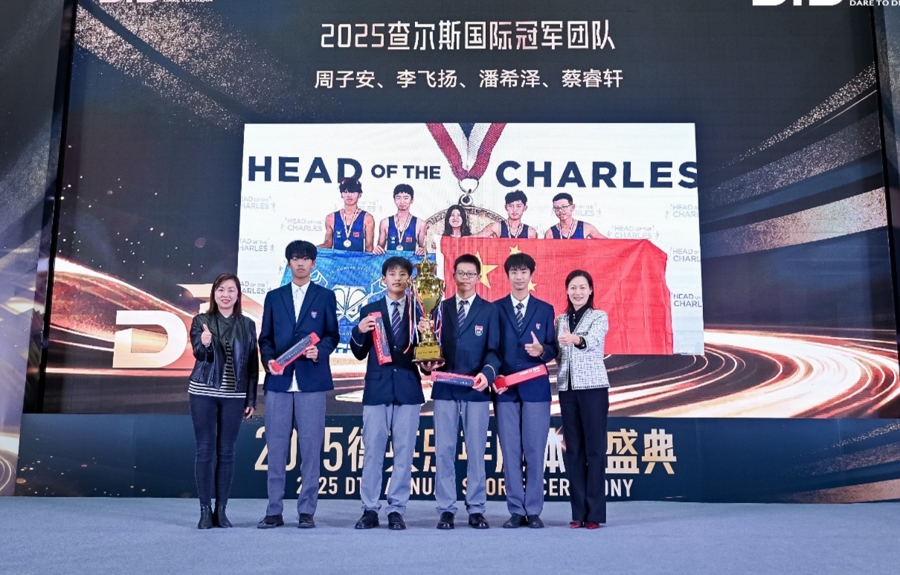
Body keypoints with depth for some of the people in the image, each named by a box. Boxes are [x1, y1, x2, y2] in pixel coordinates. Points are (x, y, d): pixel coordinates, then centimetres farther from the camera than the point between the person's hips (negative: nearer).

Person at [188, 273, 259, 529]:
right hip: (203, 393, -1)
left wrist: (251, 399, 3)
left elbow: (252, 364, 6)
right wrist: (204, 343, -36)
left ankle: (221, 510, 12)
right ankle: (205, 510, 8)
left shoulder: (247, 325, 5)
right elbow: (198, 353, -13)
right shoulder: (201, 321, 1)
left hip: (234, 395, 1)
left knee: (226, 451, 4)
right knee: (205, 450, 0)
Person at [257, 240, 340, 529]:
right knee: (276, 449, 4)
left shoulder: (325, 296, 9)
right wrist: (269, 360, -6)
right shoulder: (274, 297, 14)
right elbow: (265, 337, 12)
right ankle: (274, 511, 12)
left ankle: (307, 511, 9)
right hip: (278, 381, 2)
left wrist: (320, 351, -13)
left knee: (311, 448, 1)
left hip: (311, 381, -2)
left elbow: (333, 335, 6)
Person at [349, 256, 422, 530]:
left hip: (408, 388, 0)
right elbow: (360, 353, 7)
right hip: (377, 388, 1)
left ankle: (396, 510, 11)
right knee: (372, 450, 3)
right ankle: (370, 509, 12)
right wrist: (359, 331, -10)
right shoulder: (369, 310, 10)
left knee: (404, 451, 3)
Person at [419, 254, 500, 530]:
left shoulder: (489, 310, 6)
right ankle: (446, 509, 12)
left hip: (476, 390, -2)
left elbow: (493, 350, -3)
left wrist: (487, 372, -21)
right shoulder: (441, 308, 12)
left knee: (476, 451, 4)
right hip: (444, 388, 2)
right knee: (444, 451, 4)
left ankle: (476, 509, 13)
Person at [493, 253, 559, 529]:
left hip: (536, 388, 0)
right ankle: (516, 510, 11)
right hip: (505, 389, 0)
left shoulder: (545, 309, 9)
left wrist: (542, 350, -16)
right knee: (510, 451, 3)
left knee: (535, 451, 1)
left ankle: (534, 510, 10)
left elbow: (554, 349, 6)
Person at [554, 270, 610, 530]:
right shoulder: (560, 320, 13)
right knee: (573, 450, 5)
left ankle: (594, 513, 3)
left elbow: (592, 340, -23)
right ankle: (578, 512, 10)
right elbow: (557, 354, 13)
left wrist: (576, 340, -44)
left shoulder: (600, 317, -2)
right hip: (567, 389, 4)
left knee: (595, 449, -2)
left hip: (593, 388, -4)